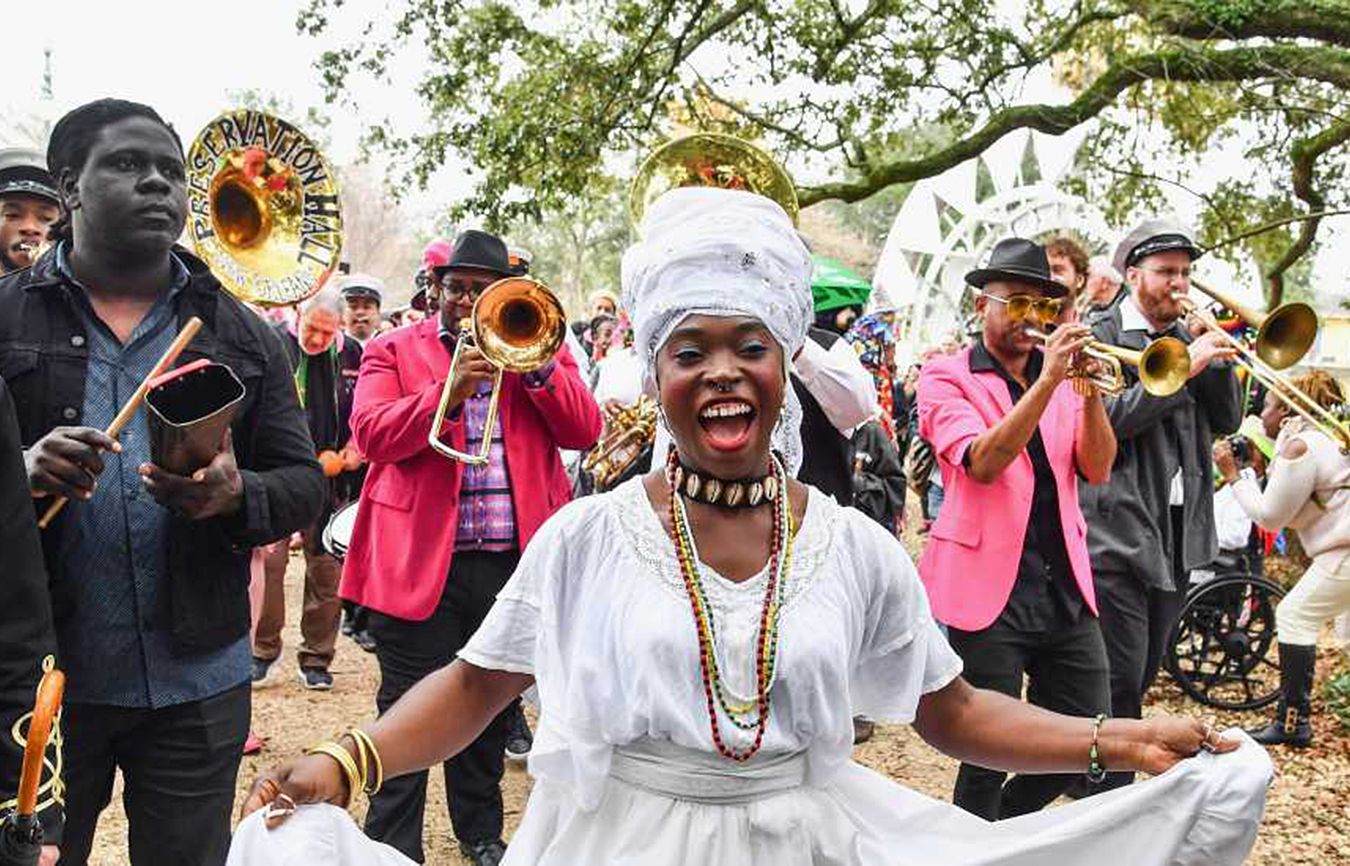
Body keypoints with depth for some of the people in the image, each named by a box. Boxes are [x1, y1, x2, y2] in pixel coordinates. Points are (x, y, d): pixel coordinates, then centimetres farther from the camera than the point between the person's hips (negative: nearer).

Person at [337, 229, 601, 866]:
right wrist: (449, 391, -20)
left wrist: (536, 364, -12)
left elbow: (583, 431, 0)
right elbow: (369, 434, -10)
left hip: (514, 559, 3)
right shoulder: (394, 351, 6)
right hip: (420, 558, -2)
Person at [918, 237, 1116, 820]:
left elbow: (1096, 470, 3)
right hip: (989, 589, -5)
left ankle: (1001, 825, 33)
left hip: (1064, 589, 6)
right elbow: (982, 462, -18)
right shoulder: (947, 376, -1)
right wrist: (1047, 382, -21)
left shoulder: (1063, 375, 15)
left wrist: (1090, 391, -11)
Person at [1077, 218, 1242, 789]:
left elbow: (1227, 420, 11)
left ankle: (1112, 788, 27)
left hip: (1179, 533, 7)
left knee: (1141, 673, 15)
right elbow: (1109, 420, -17)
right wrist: (1185, 364, -19)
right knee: (1119, 679, -6)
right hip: (1118, 532, -7)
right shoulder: (1100, 336, -4)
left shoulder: (1187, 340, 15)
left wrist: (1217, 355, -4)